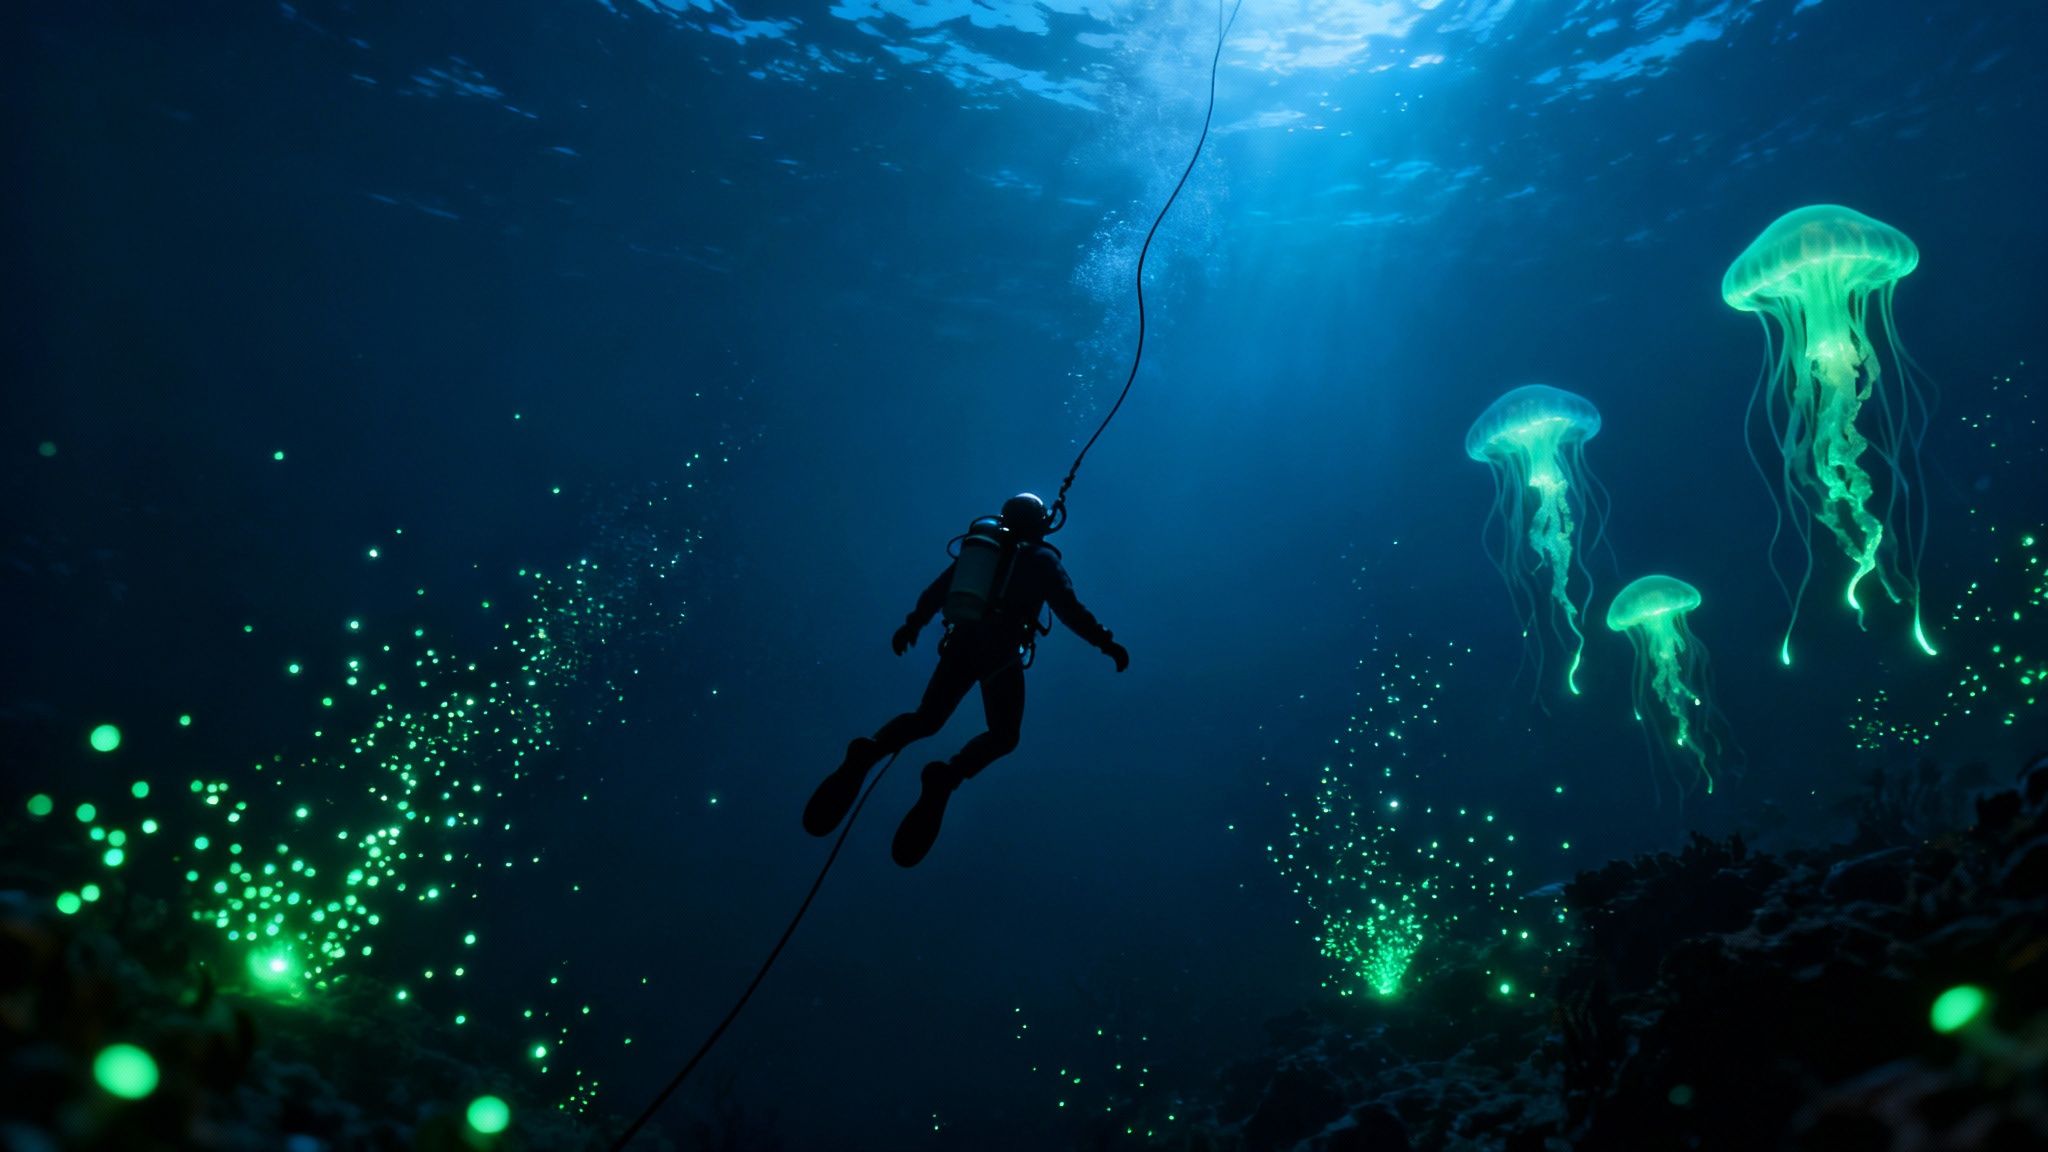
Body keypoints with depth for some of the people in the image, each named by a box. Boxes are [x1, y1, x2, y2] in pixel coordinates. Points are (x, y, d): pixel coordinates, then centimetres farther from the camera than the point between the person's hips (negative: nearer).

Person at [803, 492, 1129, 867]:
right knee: (1004, 736, 10)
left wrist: (912, 625, 31)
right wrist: (1105, 642, -3)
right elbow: (1070, 609, -8)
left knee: (926, 720, 14)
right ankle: (947, 776, -21)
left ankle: (867, 753, -17)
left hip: (960, 645, 4)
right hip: (1000, 654, -4)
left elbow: (936, 590, 20)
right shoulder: (1042, 558, 3)